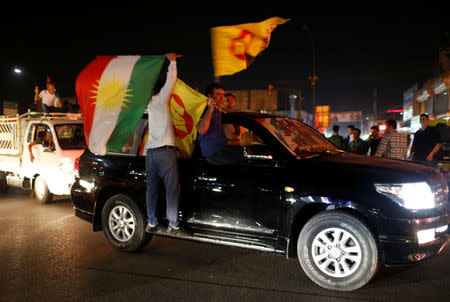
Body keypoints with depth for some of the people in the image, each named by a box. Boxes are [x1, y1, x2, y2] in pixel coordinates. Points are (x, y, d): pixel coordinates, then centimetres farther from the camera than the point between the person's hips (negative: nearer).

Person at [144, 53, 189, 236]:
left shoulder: (151, 104, 20)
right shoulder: (160, 100, -1)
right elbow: (171, 81, -3)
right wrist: (172, 61, 10)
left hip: (150, 152, 8)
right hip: (165, 151, -8)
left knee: (152, 188, 10)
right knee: (172, 188, -4)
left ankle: (151, 223, 15)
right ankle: (173, 225, -3)